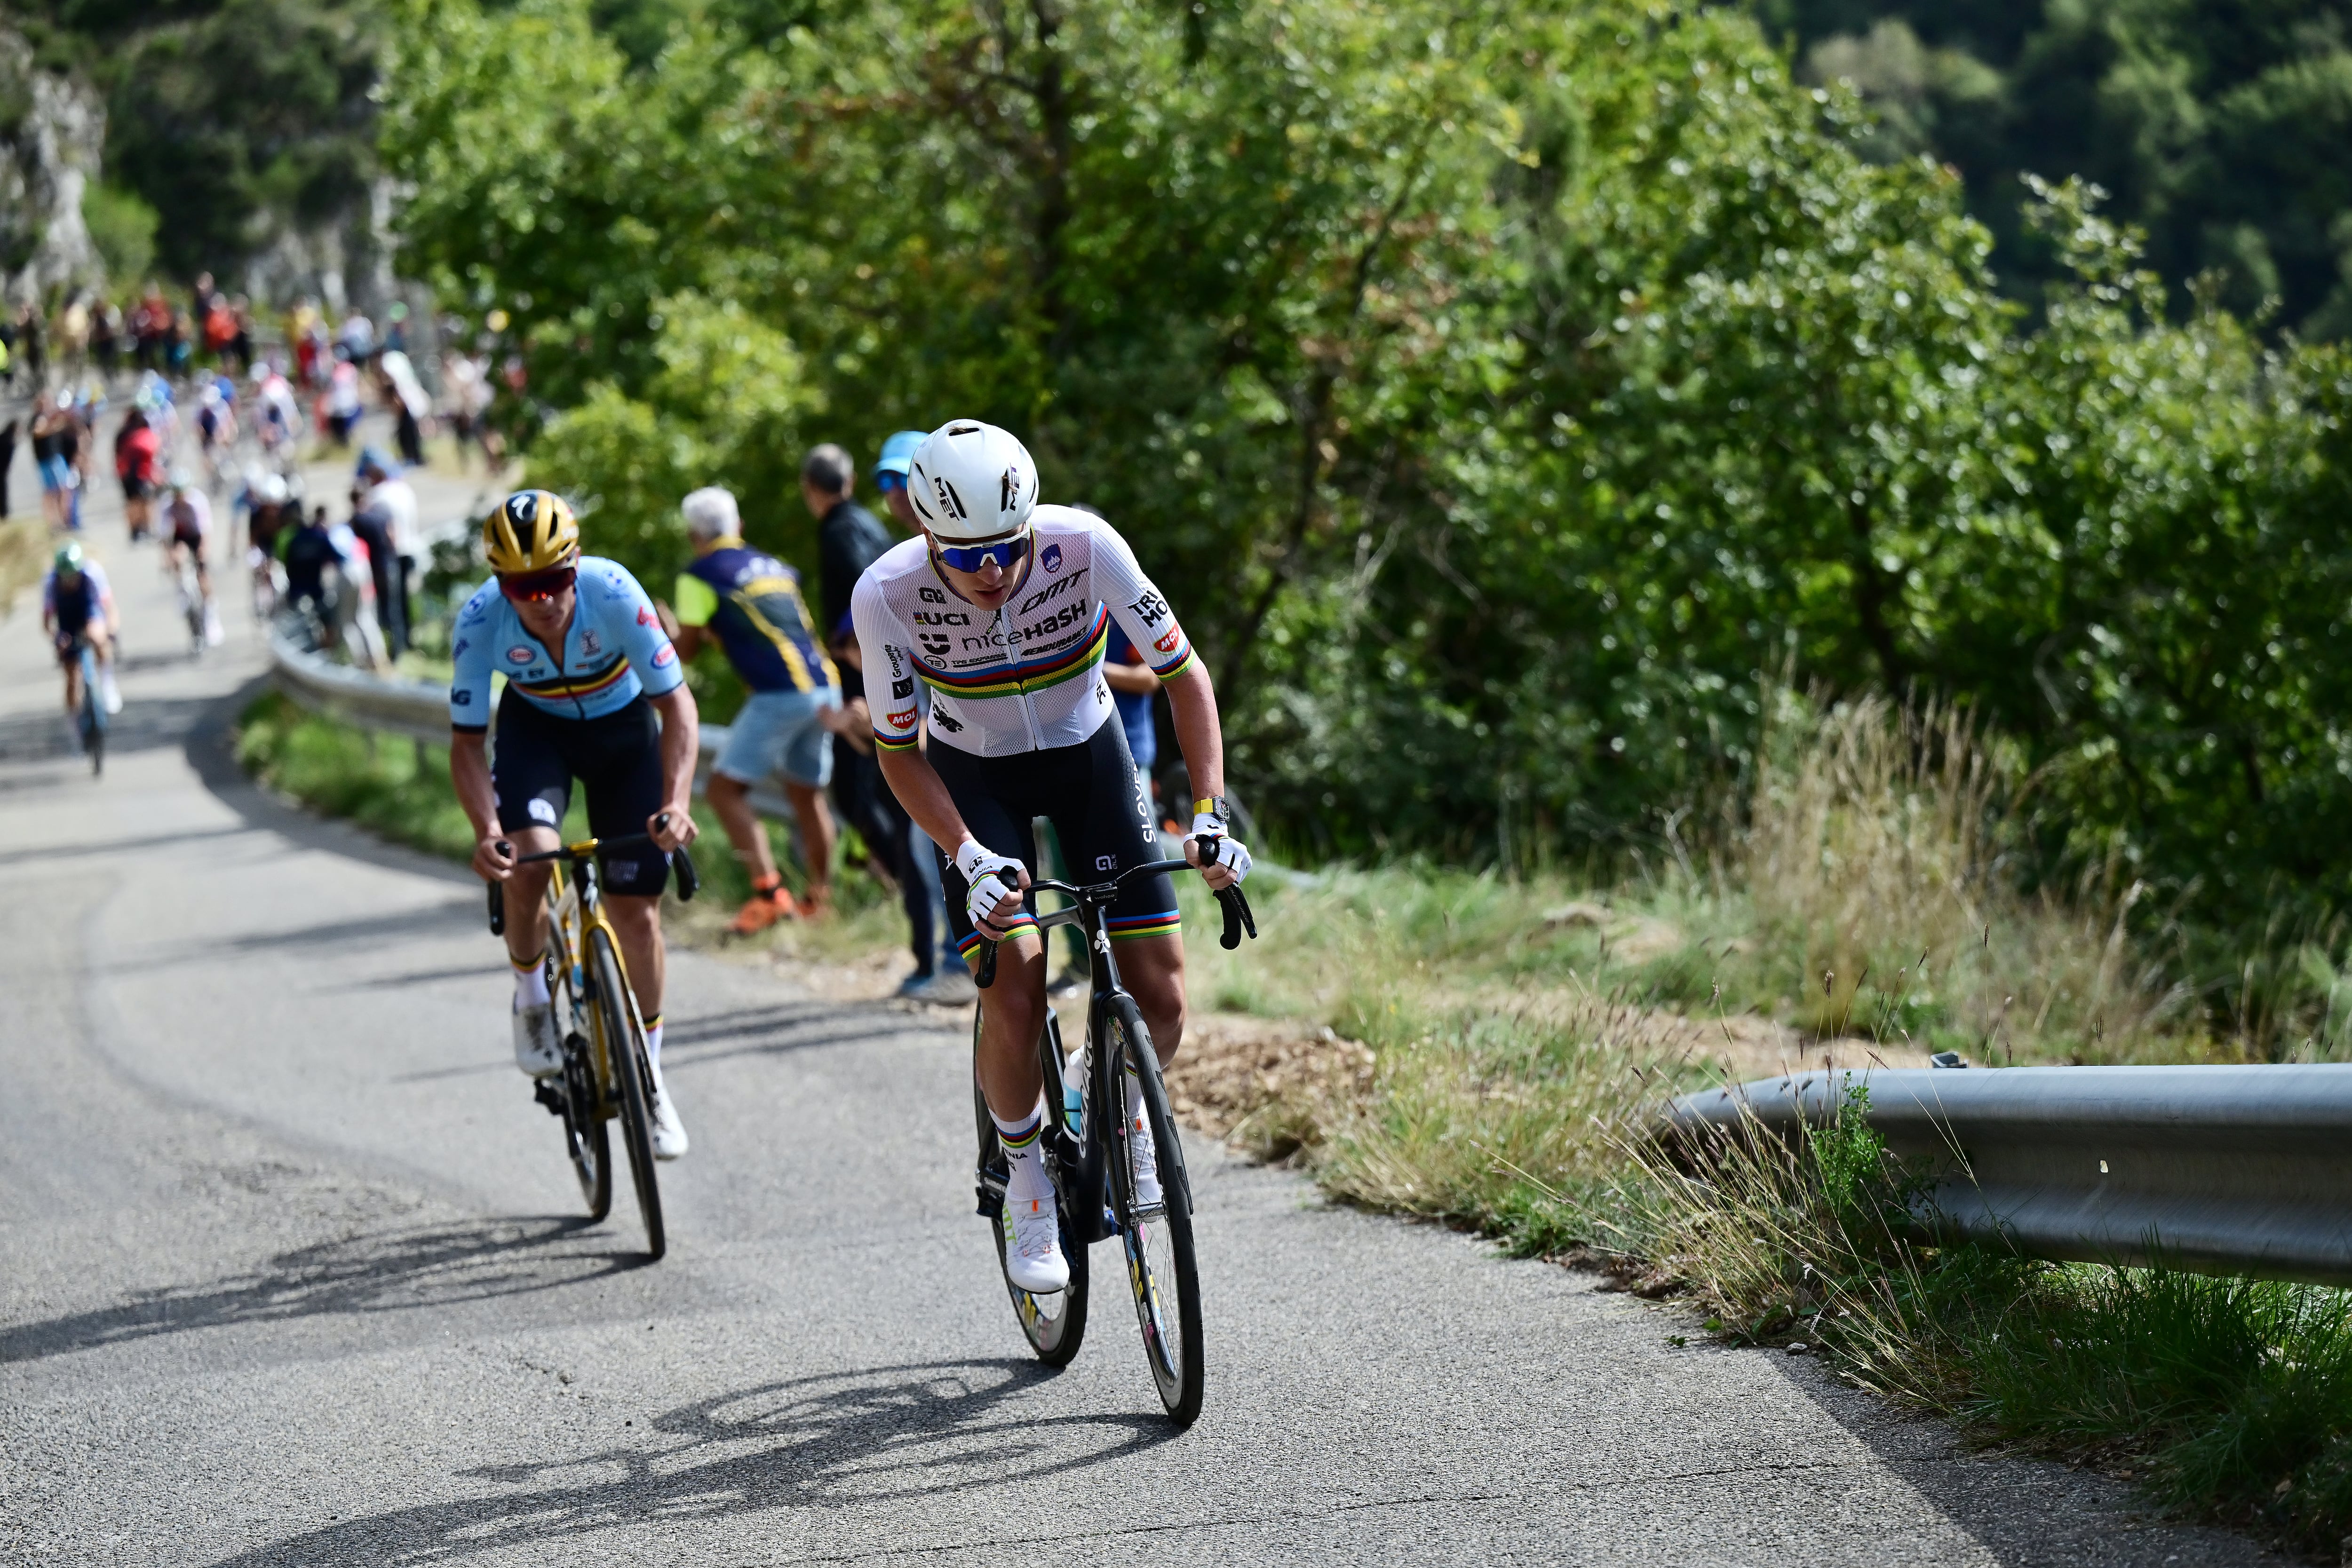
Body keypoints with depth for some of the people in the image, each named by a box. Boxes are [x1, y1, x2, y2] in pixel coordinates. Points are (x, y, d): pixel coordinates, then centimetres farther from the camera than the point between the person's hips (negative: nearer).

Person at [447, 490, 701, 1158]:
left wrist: (675, 803, -42)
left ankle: (649, 1076, 16)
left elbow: (676, 703, -28)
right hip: (536, 727, 0)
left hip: (623, 726, 0)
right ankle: (533, 1002, 0)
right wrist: (486, 831, -39)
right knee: (527, 859, -29)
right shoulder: (481, 620, -30)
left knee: (637, 913, -4)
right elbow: (467, 740, -22)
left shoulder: (614, 594, -34)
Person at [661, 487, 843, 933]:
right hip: (825, 686, 7)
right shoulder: (773, 566, 21)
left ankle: (769, 891, -15)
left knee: (725, 790, -3)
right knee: (807, 795, 20)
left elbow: (684, 650, 2)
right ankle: (821, 897, 26)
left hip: (780, 694, -7)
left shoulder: (700, 577, 0)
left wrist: (667, 627, 23)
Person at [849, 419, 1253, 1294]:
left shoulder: (1086, 548, -29)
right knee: (1014, 997, -20)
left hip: (1087, 755, 1)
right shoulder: (887, 596, -29)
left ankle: (1125, 1098, 24)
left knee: (1159, 1002, -9)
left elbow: (1181, 674, -17)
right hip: (974, 775, -1)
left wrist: (1210, 811, -27)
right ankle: (1025, 1171, 5)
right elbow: (899, 749, -17)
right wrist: (969, 856, -30)